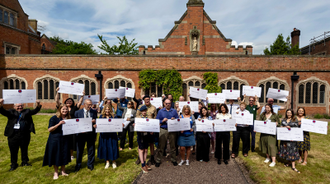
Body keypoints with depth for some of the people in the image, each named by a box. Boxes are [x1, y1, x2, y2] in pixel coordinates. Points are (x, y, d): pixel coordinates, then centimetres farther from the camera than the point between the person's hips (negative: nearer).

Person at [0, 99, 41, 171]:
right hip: (13, 135, -1)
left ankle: (24, 162, 31)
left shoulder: (27, 111, 5)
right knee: (13, 151, 9)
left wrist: (38, 106, -30)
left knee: (24, 149, 15)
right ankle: (14, 164, 26)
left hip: (25, 135, 1)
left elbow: (34, 111, -9)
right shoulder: (11, 112, 2)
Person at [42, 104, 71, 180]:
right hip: (55, 140, -4)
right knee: (56, 156, 6)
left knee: (64, 155, 11)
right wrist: (58, 124, -27)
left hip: (65, 140, 4)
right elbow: (49, 129, -15)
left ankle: (63, 171, 29)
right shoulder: (54, 118, -9)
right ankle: (56, 172, 25)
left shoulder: (68, 118, 6)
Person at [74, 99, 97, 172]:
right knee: (79, 151, 11)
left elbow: (96, 122, 6)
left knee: (91, 150, 11)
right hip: (81, 134, -1)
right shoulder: (78, 113, -2)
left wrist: (95, 125, -16)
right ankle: (78, 165, 32)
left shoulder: (94, 112, 2)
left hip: (91, 134, 1)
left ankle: (90, 164, 29)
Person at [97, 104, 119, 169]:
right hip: (104, 135, 1)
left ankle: (114, 162, 22)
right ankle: (107, 162, 26)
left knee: (113, 148, 3)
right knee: (105, 148, 8)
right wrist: (96, 126, -18)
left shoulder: (113, 116, 0)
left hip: (112, 135, -1)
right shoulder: (101, 116, 4)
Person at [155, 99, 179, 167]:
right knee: (161, 146, 1)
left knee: (173, 145, 9)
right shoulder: (161, 111, 7)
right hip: (163, 130, -1)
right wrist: (162, 121, -15)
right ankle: (158, 160, 13)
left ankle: (173, 159, 24)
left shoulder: (174, 111, 10)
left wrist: (174, 119, -13)